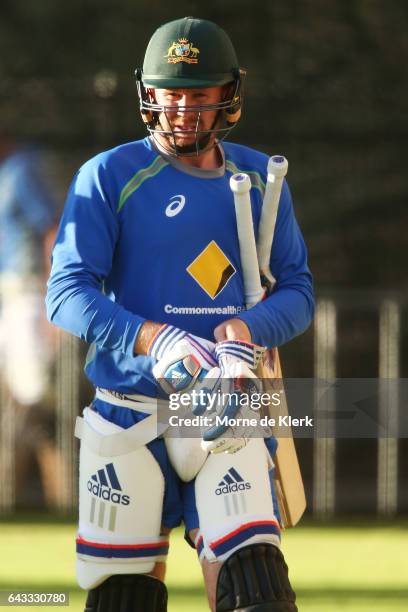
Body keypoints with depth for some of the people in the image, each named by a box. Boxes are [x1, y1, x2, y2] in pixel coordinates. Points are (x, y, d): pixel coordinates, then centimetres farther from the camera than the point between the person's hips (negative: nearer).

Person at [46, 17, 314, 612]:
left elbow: (297, 290, 11)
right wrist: (151, 339, -25)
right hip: (128, 414, -2)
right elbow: (66, 294, -9)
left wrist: (246, 331, -12)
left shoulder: (260, 179, 10)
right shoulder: (109, 177, -2)